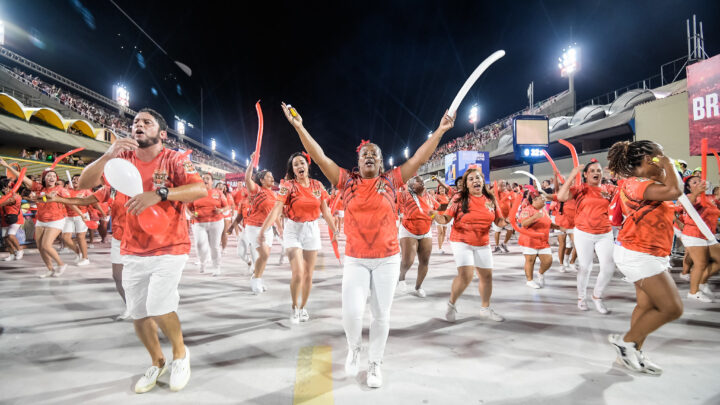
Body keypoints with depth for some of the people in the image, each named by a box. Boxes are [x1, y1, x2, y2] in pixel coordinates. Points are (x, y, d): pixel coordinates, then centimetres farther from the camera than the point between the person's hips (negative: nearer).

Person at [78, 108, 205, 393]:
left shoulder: (174, 159, -8)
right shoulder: (123, 158, 4)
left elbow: (200, 190, -23)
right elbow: (84, 183, -4)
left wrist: (159, 193, -34)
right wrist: (108, 155, -20)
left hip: (170, 248, -4)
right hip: (132, 251, 5)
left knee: (158, 308, -15)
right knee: (138, 313, 9)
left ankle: (180, 353, 15)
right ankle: (157, 363, 32)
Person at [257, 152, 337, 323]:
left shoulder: (317, 185, 3)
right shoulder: (288, 186, -8)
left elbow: (325, 211, 10)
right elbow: (276, 209, -18)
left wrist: (335, 230, 12)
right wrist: (263, 230, -28)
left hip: (312, 230, 3)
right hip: (293, 230, -3)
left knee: (308, 274, 9)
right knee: (298, 273, -12)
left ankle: (302, 308, 29)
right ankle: (294, 307, 14)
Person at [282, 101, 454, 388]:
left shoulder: (391, 181, 2)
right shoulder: (347, 181, 2)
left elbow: (420, 158, 2)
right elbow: (319, 157, -2)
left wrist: (440, 130, 1)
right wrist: (299, 126, -6)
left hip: (388, 259, 1)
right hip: (355, 260, 0)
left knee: (381, 315, 8)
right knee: (352, 312, -9)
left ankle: (375, 364, 30)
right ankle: (354, 348, 26)